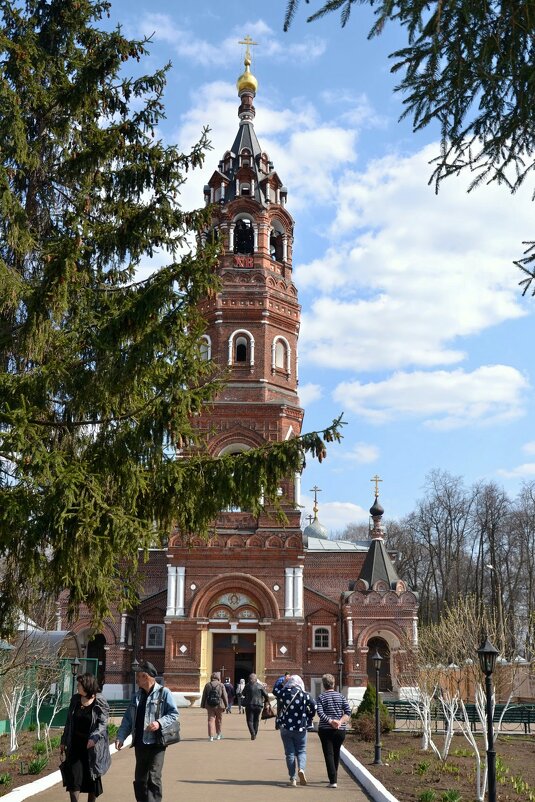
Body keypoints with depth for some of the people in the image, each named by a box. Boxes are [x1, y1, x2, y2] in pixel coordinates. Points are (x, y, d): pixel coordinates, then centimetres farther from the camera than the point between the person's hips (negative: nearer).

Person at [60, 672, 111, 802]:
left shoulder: (100, 703, -10)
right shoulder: (75, 699, 5)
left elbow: (102, 723, -16)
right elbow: (69, 722, 13)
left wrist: (94, 737, -31)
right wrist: (64, 741, 13)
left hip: (92, 746, -3)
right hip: (75, 744, 4)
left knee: (92, 777, 8)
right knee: (74, 774, -6)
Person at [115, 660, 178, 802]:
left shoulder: (163, 692, -4)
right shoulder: (137, 696, 14)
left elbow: (174, 714, -6)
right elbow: (128, 719, 13)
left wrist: (160, 723, -21)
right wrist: (121, 737, 1)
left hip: (156, 743, -6)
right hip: (140, 743, 6)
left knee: (153, 778, -12)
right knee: (139, 779, 12)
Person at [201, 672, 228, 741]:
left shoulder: (207, 685, 2)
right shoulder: (221, 685, -4)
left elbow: (204, 696, 6)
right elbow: (225, 696, -3)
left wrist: (203, 705, 13)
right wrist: (226, 705, 5)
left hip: (209, 706, 1)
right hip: (219, 705, -1)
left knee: (211, 720, 2)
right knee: (218, 720, 15)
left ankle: (211, 736, -7)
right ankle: (218, 734, 29)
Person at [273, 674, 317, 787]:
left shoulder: (283, 693, -5)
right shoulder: (305, 695, -6)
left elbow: (275, 690, 14)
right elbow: (314, 707, -10)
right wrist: (308, 719, 3)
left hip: (285, 727, 0)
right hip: (301, 728, 0)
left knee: (290, 753, 8)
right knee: (301, 750, 13)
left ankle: (293, 778, 7)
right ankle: (301, 768, -14)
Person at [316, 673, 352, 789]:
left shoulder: (320, 698, 0)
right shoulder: (341, 697, 6)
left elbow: (320, 713, -15)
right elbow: (348, 712, -6)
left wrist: (330, 721, -17)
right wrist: (340, 722, -13)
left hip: (325, 730, -3)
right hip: (340, 730, 3)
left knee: (329, 754, -2)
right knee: (336, 753, 19)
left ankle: (333, 780, -12)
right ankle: (334, 777, 32)